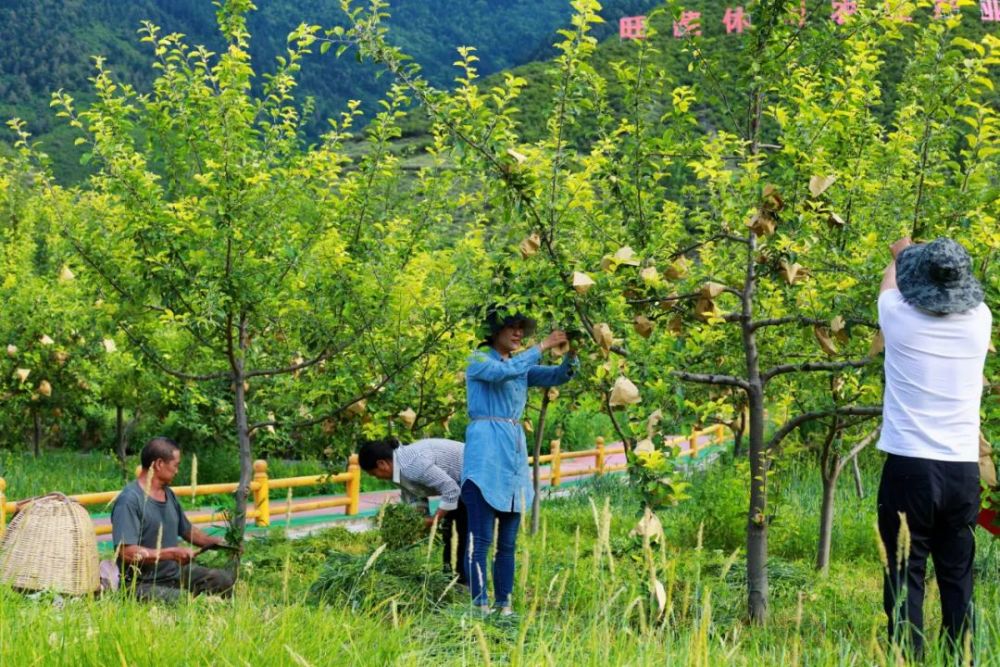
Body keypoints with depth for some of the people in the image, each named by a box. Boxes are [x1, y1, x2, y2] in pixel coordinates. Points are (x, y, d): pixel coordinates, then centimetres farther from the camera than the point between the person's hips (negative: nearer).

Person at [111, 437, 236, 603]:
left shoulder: (168, 494, 13)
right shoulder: (129, 500, -18)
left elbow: (187, 530, 29)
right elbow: (127, 552, -27)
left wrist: (213, 541, 13)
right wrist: (172, 553, -25)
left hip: (176, 573, 9)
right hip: (143, 583, -9)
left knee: (225, 580, -2)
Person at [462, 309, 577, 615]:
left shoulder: (522, 366, 18)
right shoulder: (479, 360, -1)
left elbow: (558, 376, 8)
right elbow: (504, 372, -21)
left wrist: (571, 354, -11)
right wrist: (542, 346, -20)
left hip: (515, 452, 7)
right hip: (486, 453, -7)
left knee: (508, 541, 7)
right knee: (481, 538, -10)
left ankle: (505, 605, 9)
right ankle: (480, 605, -11)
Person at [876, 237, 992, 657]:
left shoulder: (900, 316, -5)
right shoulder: (979, 320, 1)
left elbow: (890, 282, 20)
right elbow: (955, 291, 26)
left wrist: (901, 255, 42)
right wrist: (945, 262, 47)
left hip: (909, 468, -3)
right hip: (963, 471, 3)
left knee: (905, 579, -1)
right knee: (958, 581, 8)